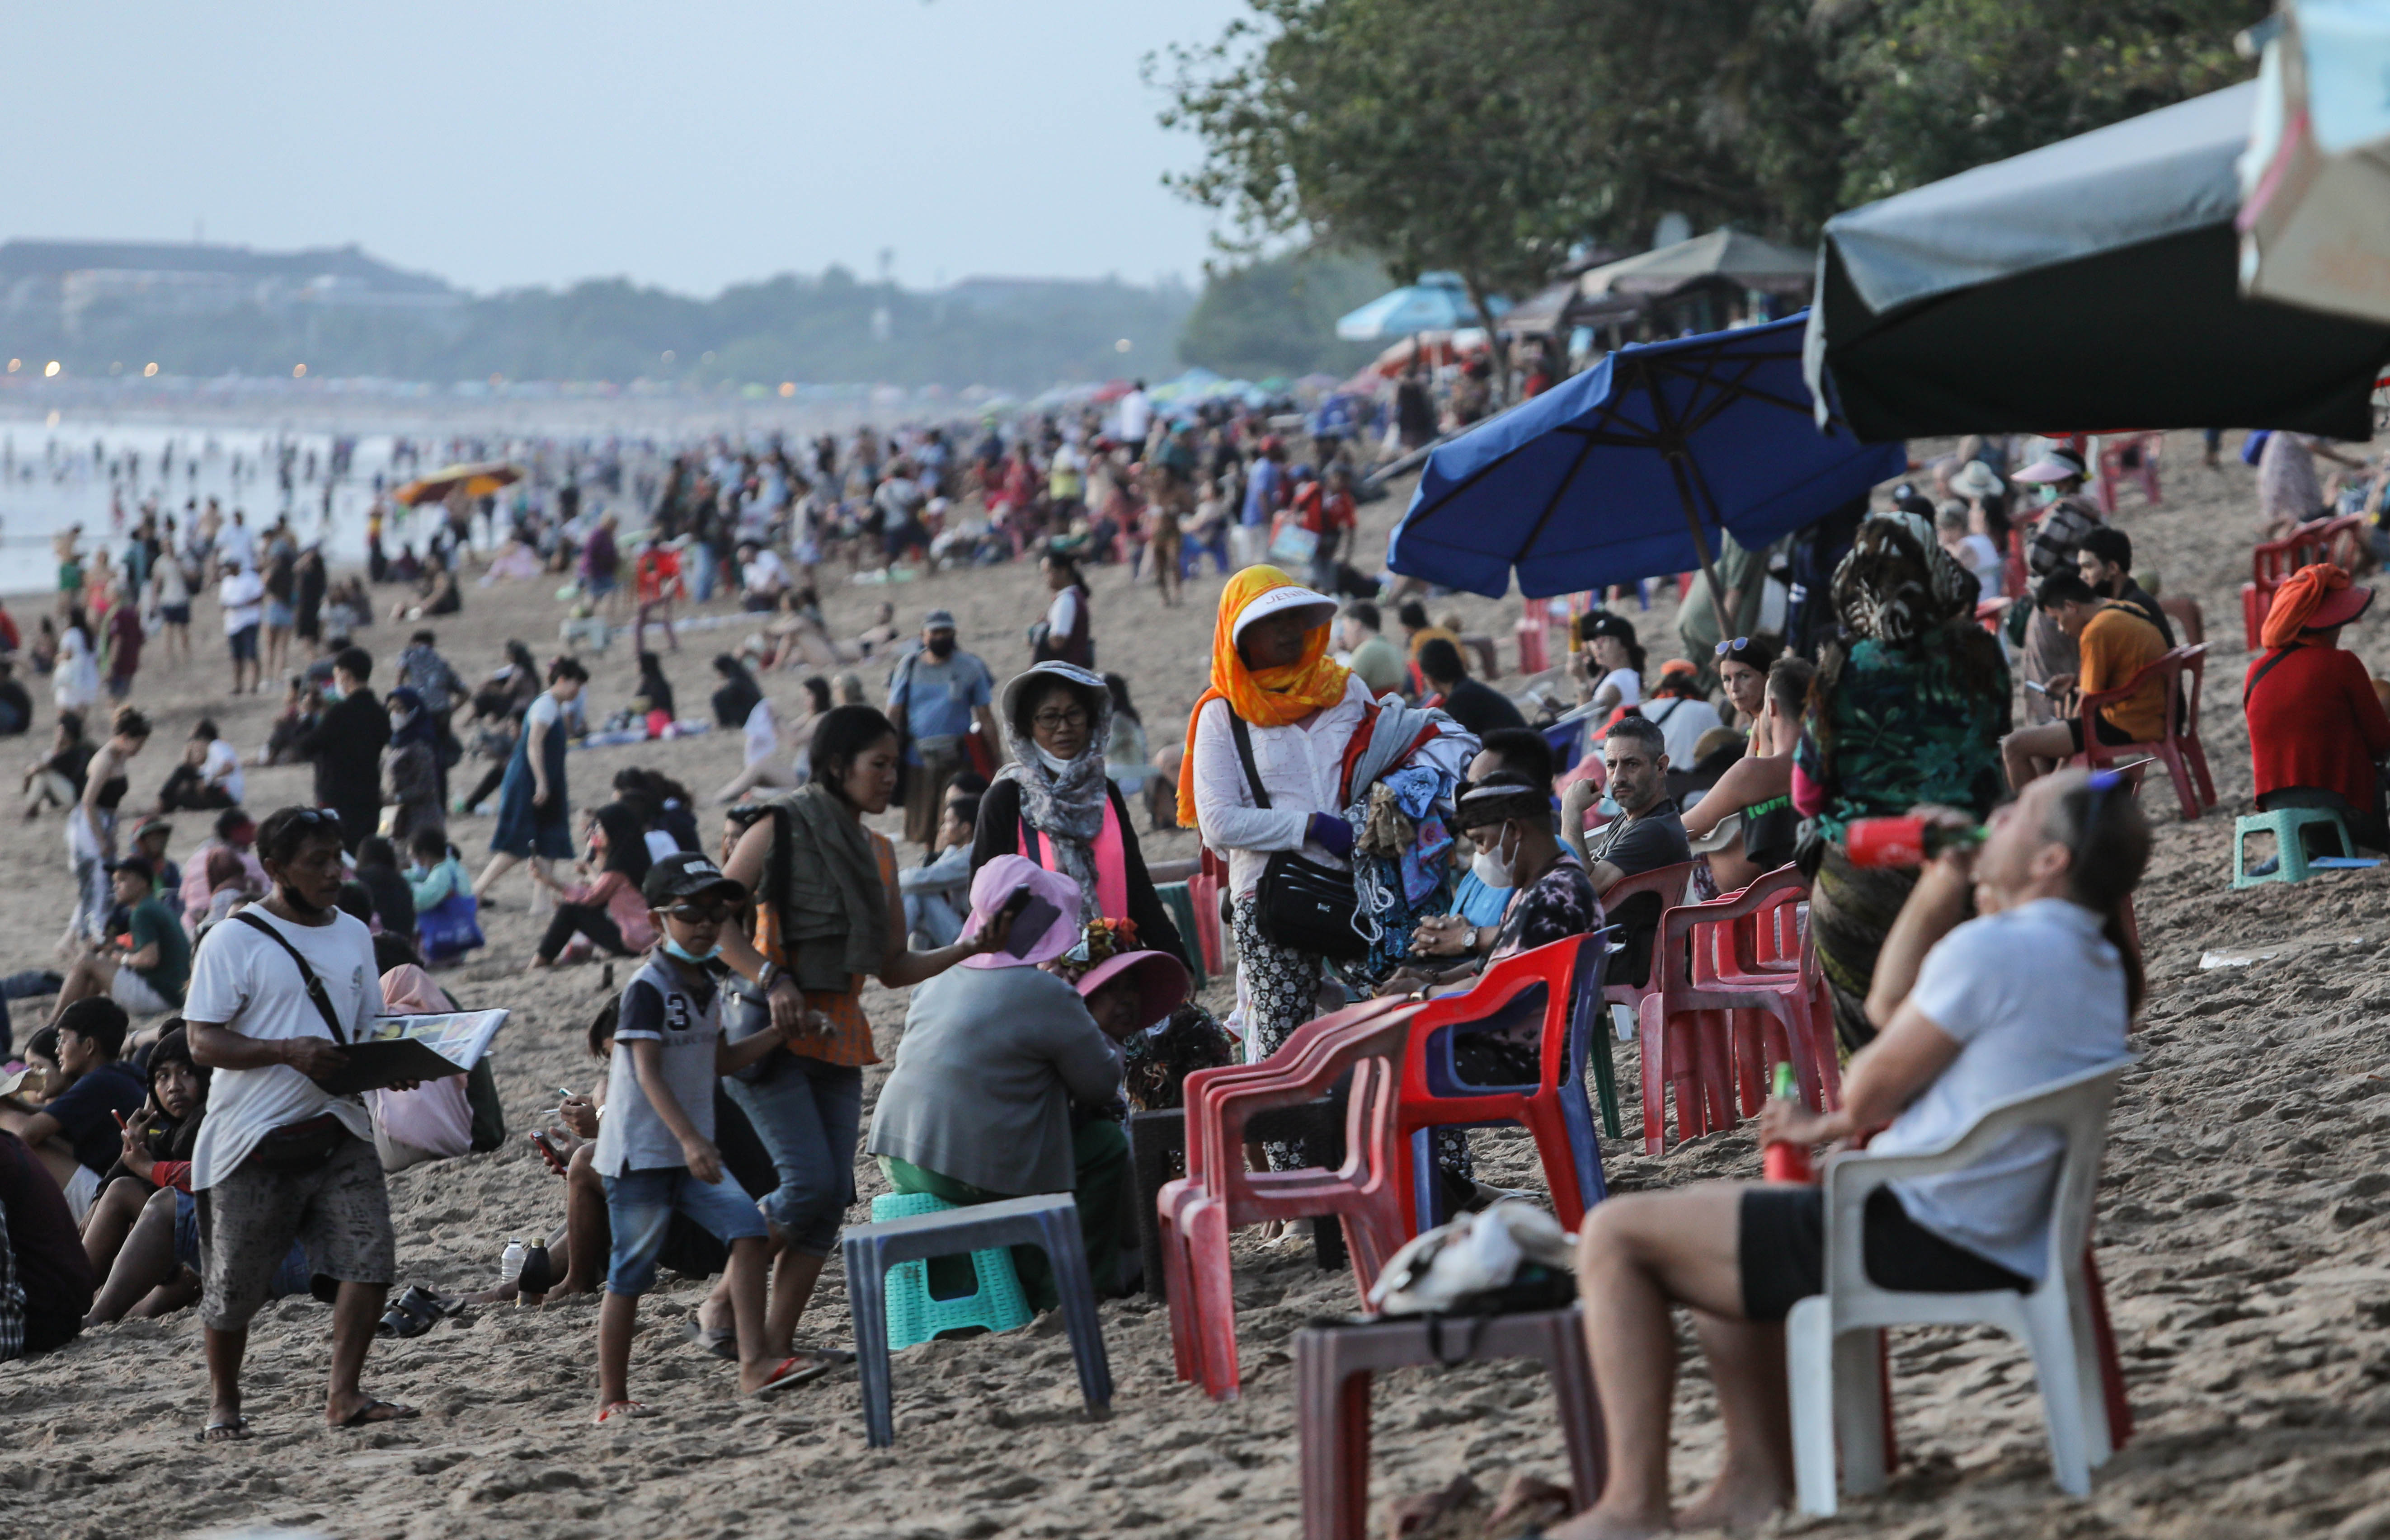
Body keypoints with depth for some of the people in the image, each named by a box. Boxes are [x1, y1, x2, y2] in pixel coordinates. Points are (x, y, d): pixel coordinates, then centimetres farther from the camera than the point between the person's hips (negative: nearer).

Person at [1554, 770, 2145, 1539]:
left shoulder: (1991, 949, -20)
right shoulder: (2096, 963, 10)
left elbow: (1869, 1091, -14)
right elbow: (1889, 1006, 18)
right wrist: (1939, 895, 6)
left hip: (1916, 1240, -10)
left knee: (1614, 1235, -1)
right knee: (1709, 1210, 31)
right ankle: (1759, 1469, 23)